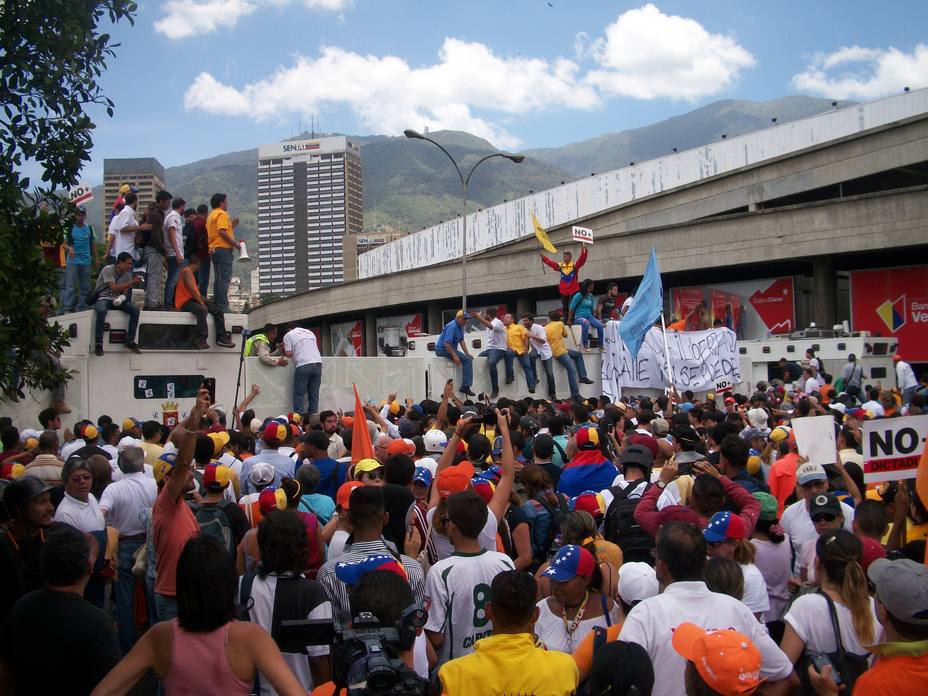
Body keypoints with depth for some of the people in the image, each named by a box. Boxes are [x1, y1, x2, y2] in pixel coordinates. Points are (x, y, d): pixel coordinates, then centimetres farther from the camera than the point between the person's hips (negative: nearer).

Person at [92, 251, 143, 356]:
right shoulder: (108, 270, -11)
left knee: (135, 310, -20)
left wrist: (121, 298, -21)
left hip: (117, 300, 5)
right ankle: (98, 343, -27)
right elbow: (114, 288, -20)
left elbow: (125, 291, 4)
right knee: (101, 311, -38)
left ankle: (130, 341, -11)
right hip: (103, 298, -5)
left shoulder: (128, 274, 7)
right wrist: (132, 282, -23)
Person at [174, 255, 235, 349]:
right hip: (185, 302, -10)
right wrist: (202, 304, -19)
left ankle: (221, 337, -10)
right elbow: (192, 290, -16)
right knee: (202, 310, -38)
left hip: (193, 299, 10)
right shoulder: (186, 271, -6)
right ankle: (202, 340, -41)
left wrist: (205, 301, 13)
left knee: (218, 310, -4)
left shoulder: (190, 272, 25)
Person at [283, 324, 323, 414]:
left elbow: (288, 353, 3)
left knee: (298, 394, 2)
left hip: (303, 365, -4)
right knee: (314, 394, 8)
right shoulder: (310, 332, 25)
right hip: (318, 363, 4)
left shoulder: (288, 335, 11)